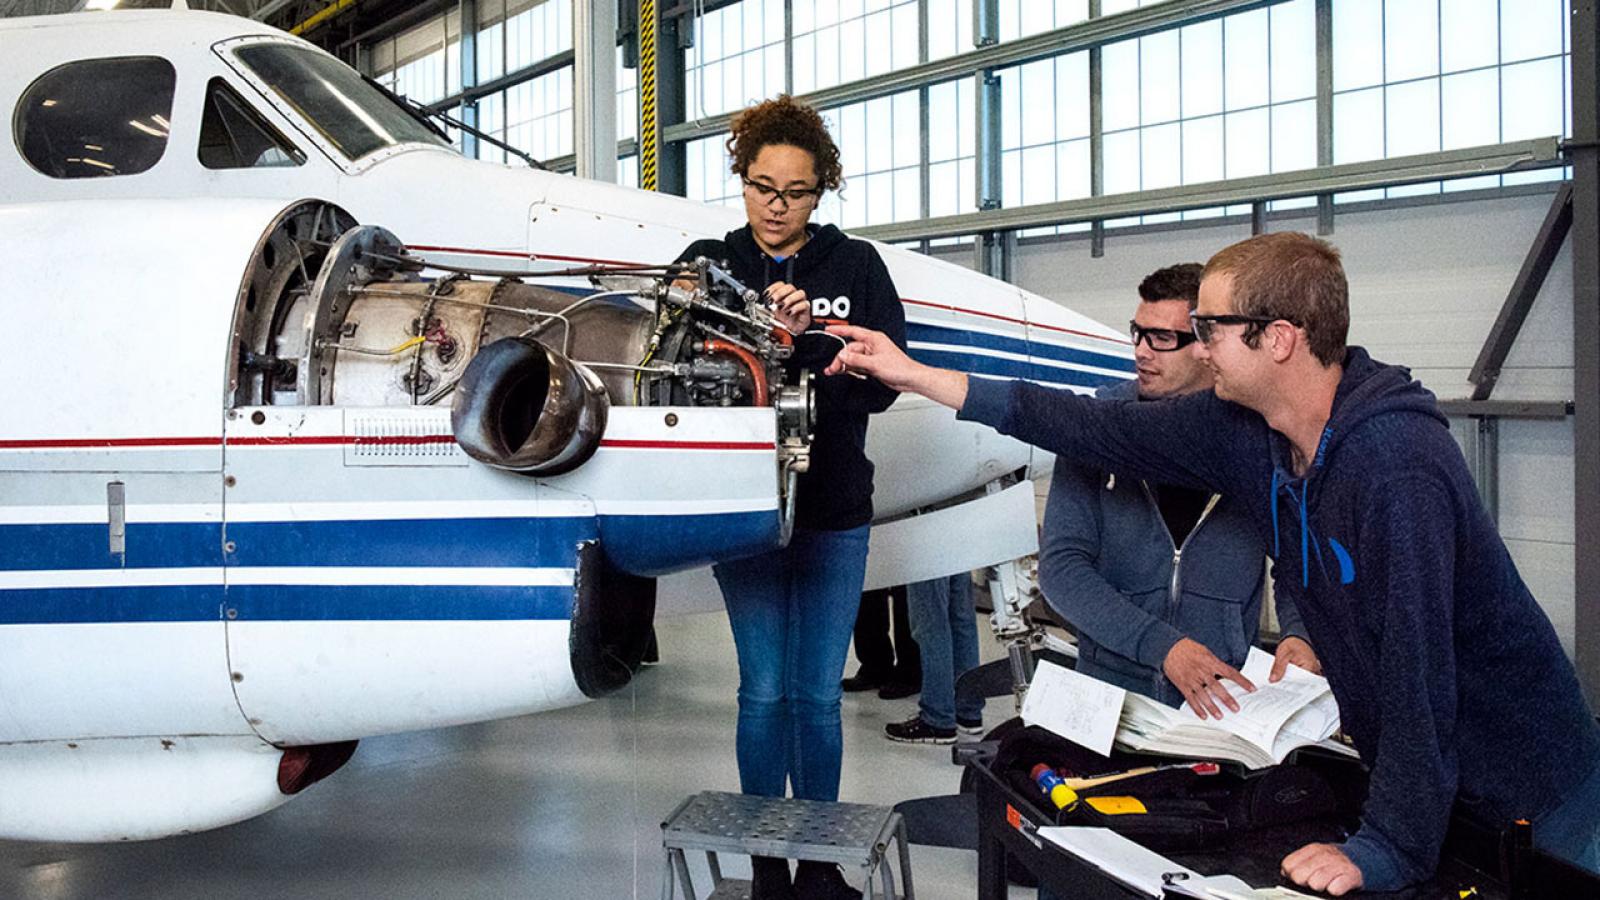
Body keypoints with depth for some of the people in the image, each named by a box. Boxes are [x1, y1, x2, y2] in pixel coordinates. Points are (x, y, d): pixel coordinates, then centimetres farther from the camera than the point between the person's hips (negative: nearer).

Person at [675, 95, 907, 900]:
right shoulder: (707, 262, 2)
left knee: (818, 693, 6)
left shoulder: (856, 265, 2)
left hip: (833, 508, 1)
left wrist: (807, 338, -20)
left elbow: (881, 383, -5)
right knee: (765, 689, 3)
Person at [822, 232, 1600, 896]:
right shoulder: (1242, 428, -9)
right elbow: (1098, 429, -3)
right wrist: (914, 374, -2)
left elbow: (1417, 666, -32)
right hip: (1406, 763, 7)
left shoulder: (1397, 463, -32)